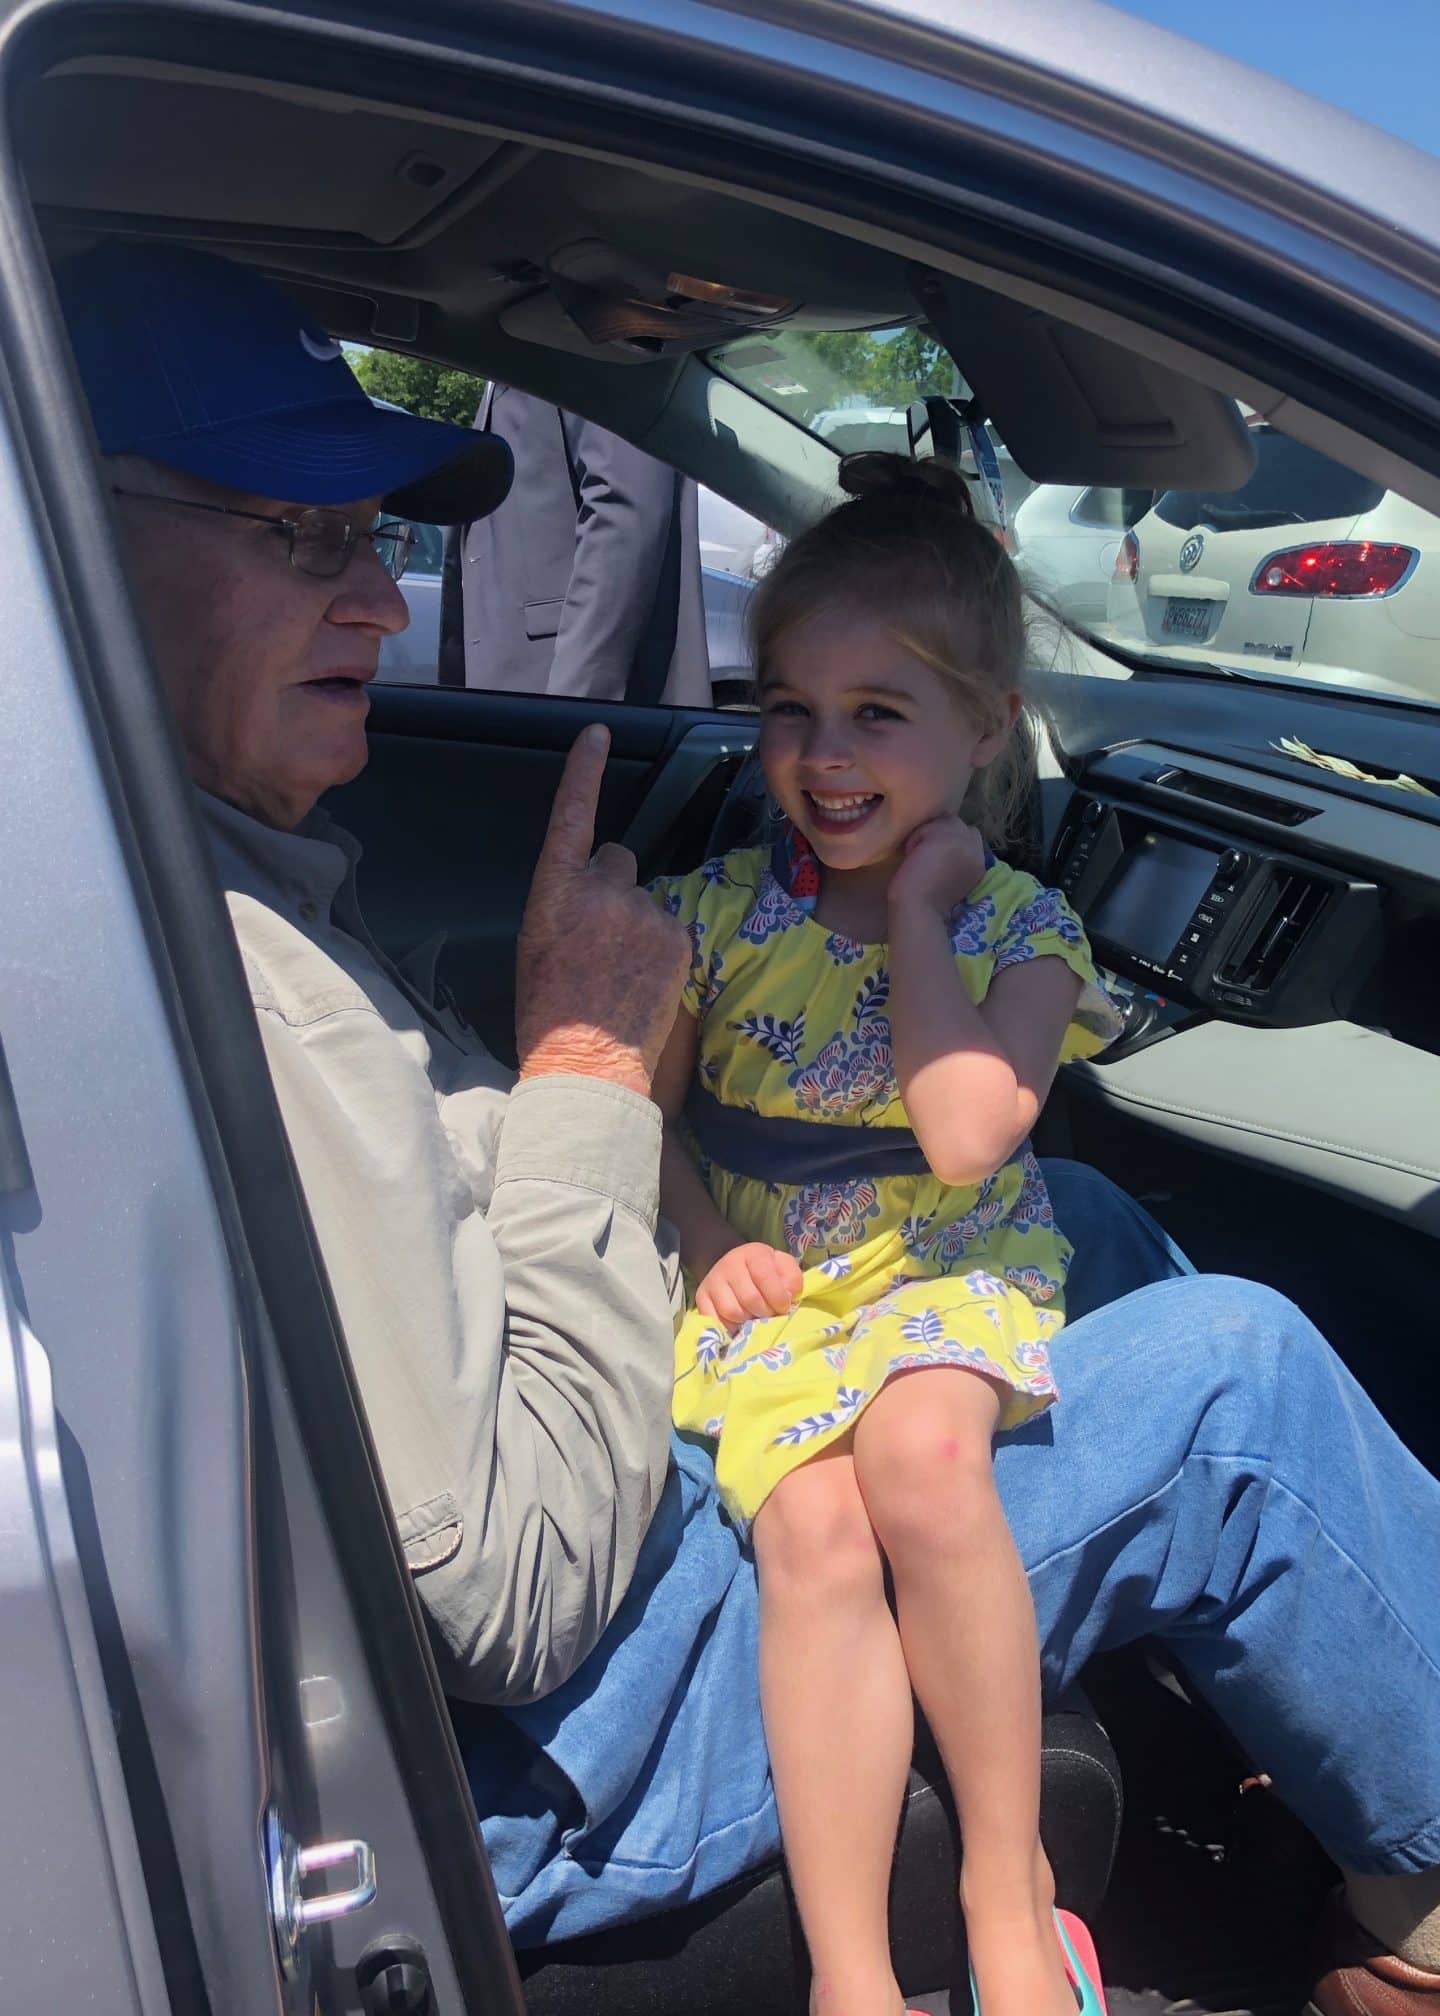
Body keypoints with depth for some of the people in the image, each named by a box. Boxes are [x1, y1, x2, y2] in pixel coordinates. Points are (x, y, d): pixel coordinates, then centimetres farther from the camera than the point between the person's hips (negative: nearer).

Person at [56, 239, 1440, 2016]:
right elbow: (517, 1597, -27)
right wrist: (584, 1064, -21)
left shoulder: (229, 874, 5)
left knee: (1082, 1217, 15)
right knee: (1234, 1380, -9)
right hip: (540, 1756, -10)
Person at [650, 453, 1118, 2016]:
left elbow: (966, 1139, -18)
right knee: (812, 1522, -27)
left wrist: (916, 910, -14)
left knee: (920, 1450, -32)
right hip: (764, 1288, 1)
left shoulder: (1020, 926, -2)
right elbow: (647, 1108, 10)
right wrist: (708, 1242, -9)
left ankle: (1008, 1883, -11)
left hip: (951, 1265, -1)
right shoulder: (720, 908, 1)